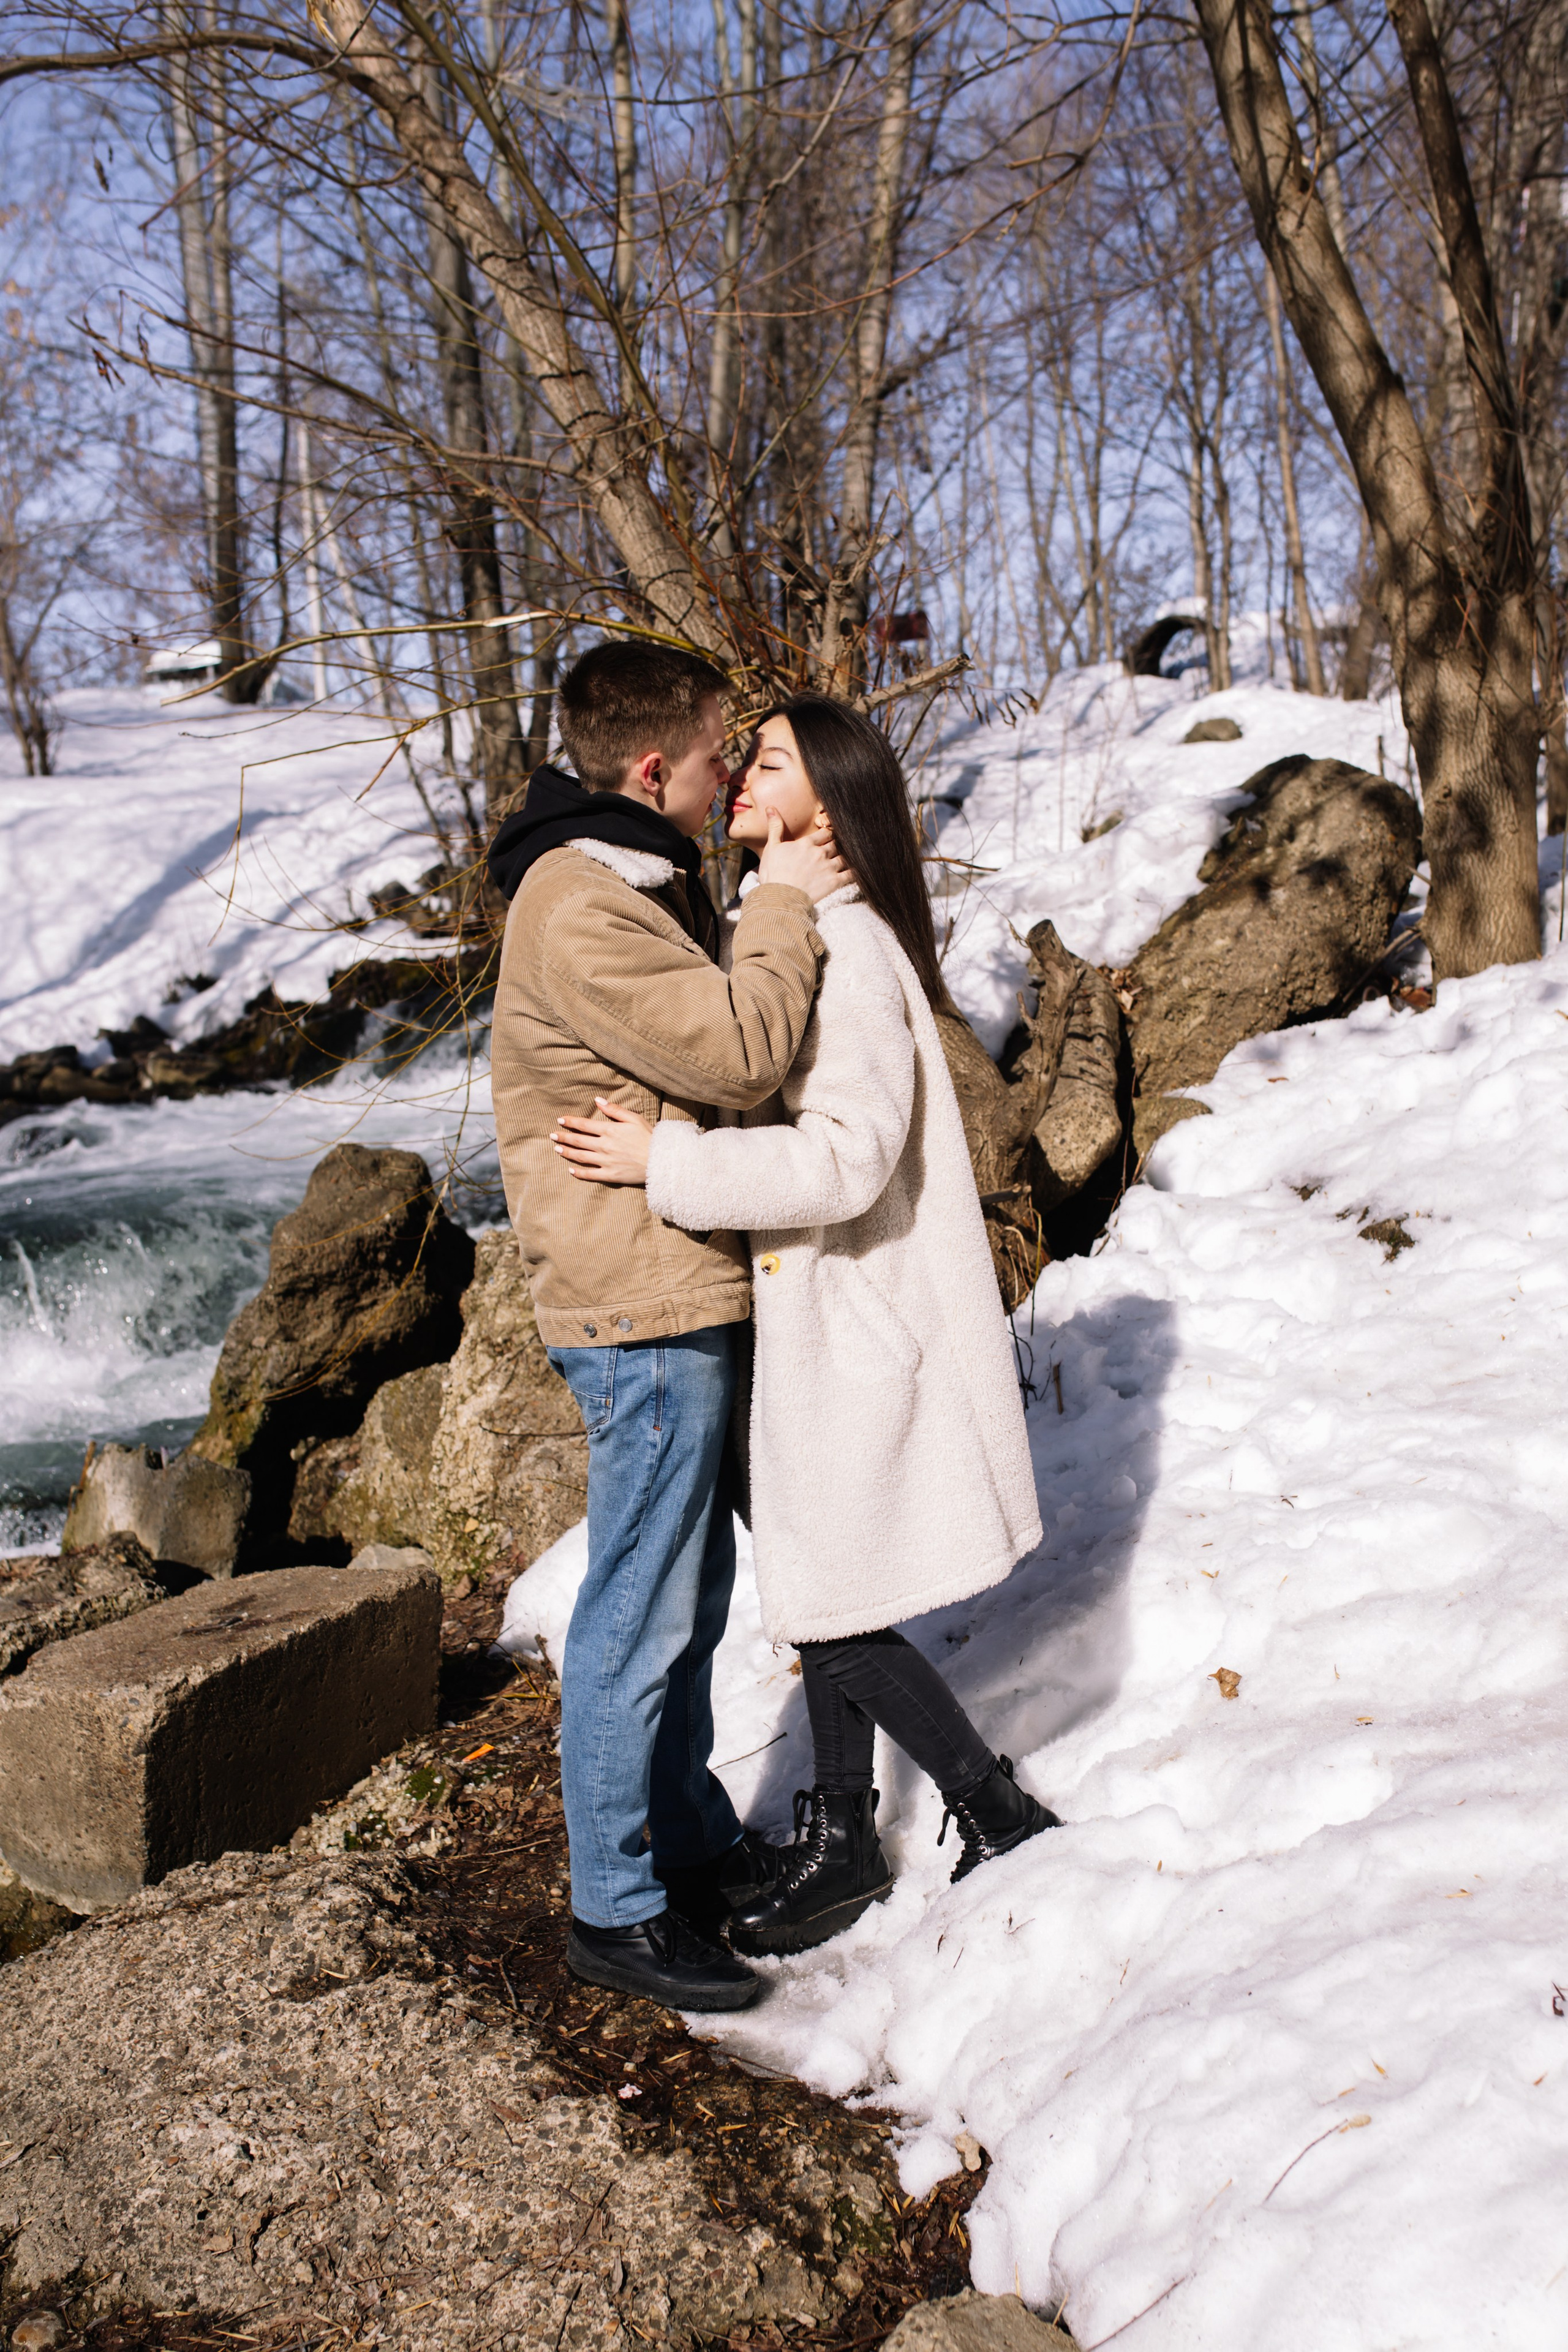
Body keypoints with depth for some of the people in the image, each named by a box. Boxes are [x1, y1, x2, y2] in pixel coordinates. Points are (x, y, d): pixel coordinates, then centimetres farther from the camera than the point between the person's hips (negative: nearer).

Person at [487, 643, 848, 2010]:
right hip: (643, 1306, -11)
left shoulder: (650, 880, 15)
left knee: (694, 1593, 20)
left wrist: (788, 903, 10)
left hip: (691, 1295, 11)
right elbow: (738, 1052, -25)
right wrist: (786, 907, -13)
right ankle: (616, 1909, 14)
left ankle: (694, 1841, 36)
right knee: (641, 1616, 0)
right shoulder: (578, 907, -19)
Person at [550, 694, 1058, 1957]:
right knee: (815, 1595, 17)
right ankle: (841, 1840, 31)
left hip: (860, 1319, -10)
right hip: (821, 1316, 10)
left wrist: (665, 1164, -25)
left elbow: (848, 1155, -28)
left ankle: (1004, 1820, 17)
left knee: (835, 1613, 0)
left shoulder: (843, 946, -21)